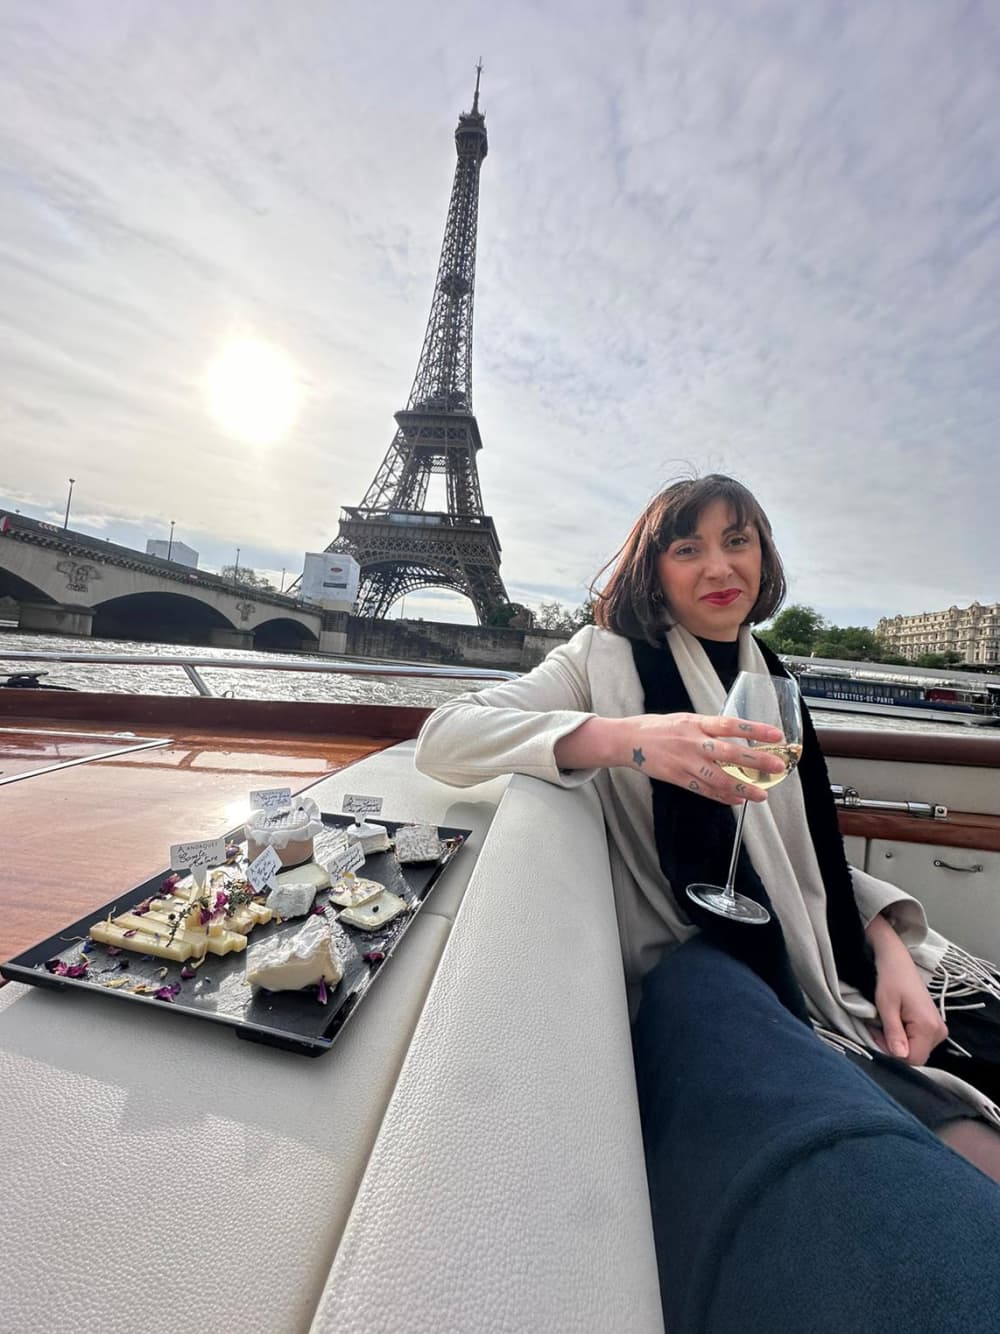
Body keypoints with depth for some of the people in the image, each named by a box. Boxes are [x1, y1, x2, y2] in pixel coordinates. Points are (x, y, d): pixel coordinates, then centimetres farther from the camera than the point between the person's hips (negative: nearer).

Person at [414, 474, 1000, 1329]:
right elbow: (444, 739, -16)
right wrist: (626, 737, -29)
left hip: (815, 964, 6)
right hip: (688, 962, -6)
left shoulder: (769, 680, 16)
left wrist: (891, 945, 1)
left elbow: (813, 850, 20)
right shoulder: (608, 657, -2)